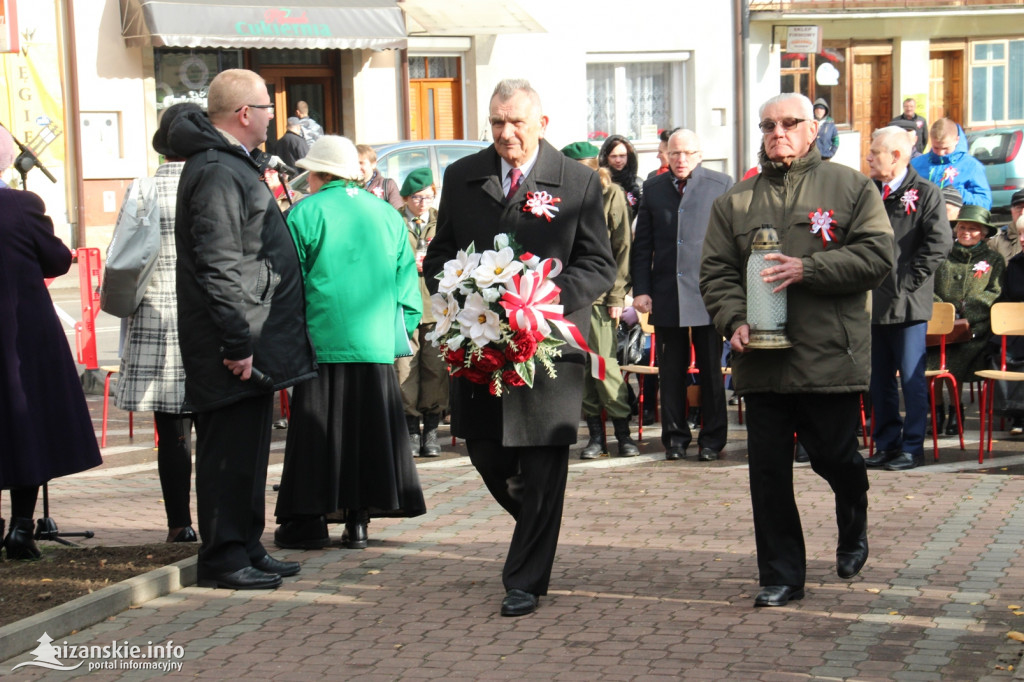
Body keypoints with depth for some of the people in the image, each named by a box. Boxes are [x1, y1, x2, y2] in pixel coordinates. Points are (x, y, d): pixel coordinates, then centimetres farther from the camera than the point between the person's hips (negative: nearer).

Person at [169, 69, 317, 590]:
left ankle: (245, 547, 23)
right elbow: (219, 266, -22)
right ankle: (223, 558, 2)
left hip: (253, 339, 11)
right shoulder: (217, 173, -17)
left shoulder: (232, 165, 18)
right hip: (237, 346, -11)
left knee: (246, 448, 15)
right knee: (230, 449, -4)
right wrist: (237, 342, -23)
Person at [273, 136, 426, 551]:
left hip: (322, 342, -4)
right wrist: (403, 330, 18)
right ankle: (358, 519, 8)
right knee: (367, 429, 8)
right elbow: (406, 283, 11)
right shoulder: (387, 215, 11)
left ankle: (310, 519, 5)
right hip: (376, 344, 4)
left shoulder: (305, 214, -3)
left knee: (316, 433, 2)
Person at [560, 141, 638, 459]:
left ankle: (623, 432, 5)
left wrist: (617, 294, -7)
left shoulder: (611, 194, 1)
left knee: (604, 362, -7)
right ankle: (595, 434, 11)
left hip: (599, 293, -3)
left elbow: (623, 247, -1)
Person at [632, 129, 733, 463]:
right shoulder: (653, 188, 11)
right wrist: (640, 289, 2)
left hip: (708, 293, -2)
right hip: (666, 294, 3)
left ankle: (712, 438, 14)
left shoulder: (721, 184, 2)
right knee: (671, 371, 8)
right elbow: (642, 244, 11)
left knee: (711, 370, 4)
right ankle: (675, 436, 17)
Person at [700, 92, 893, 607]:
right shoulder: (735, 201, 12)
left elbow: (877, 256, -6)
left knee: (835, 458, 6)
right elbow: (715, 273, 9)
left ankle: (853, 535, 38)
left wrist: (807, 269, -15)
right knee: (767, 469, 2)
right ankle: (780, 576, 13)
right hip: (761, 359, 3)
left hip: (829, 355, -2)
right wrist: (735, 320, -10)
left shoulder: (850, 188, 4)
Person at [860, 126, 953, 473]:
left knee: (912, 378, -1)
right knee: (879, 379, 11)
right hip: (875, 301, 6)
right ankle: (885, 444, 19)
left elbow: (940, 243, -13)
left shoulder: (925, 193, -5)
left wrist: (908, 279, -14)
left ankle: (912, 447, 6)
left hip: (908, 302, -6)